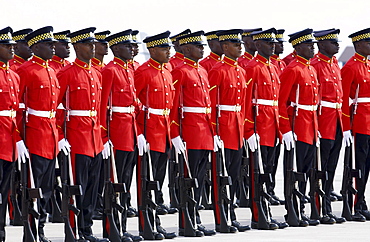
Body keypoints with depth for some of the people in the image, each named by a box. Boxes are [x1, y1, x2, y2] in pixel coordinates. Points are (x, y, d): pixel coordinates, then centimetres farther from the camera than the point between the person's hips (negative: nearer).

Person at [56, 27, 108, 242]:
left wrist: (103, 138, 15)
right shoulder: (67, 74, -7)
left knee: (92, 189, 9)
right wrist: (60, 137, -13)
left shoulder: (97, 75, 15)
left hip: (95, 140, 7)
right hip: (77, 139, -7)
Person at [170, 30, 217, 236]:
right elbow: (173, 105, -13)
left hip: (205, 134, 8)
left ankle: (196, 221, 13)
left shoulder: (203, 72, 17)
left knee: (199, 179, 9)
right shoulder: (180, 72, -8)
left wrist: (213, 133, 16)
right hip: (190, 133, -8)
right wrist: (176, 136, -18)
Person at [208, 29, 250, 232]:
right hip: (223, 127, -8)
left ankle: (231, 218, 14)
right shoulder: (218, 71, -10)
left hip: (237, 130, 8)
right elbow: (211, 103, -13)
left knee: (234, 175, 10)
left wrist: (242, 128, 15)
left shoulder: (240, 71, 15)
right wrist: (213, 130, -17)